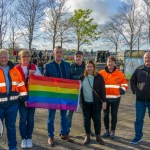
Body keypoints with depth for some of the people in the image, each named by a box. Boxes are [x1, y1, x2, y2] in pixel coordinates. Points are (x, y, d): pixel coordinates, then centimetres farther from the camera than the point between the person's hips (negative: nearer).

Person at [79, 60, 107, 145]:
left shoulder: (99, 77, -4)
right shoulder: (82, 77, 3)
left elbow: (103, 90, -4)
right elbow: (80, 89, 8)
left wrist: (104, 101, -9)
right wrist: (80, 101, 6)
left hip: (96, 102, -2)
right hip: (85, 102, 2)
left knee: (97, 119, 6)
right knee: (86, 119, 9)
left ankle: (98, 136, 22)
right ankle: (87, 136, 23)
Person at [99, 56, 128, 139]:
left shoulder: (120, 74, -1)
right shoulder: (101, 73, -2)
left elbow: (124, 84, 8)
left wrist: (122, 90, -6)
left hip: (115, 98, 0)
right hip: (105, 98, 1)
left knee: (114, 115, 7)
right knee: (106, 115, 10)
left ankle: (112, 131, 20)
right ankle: (107, 131, 25)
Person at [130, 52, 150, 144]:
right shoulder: (139, 70, 4)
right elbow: (132, 81, 15)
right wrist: (134, 90, 4)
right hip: (140, 99, 2)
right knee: (139, 119, 11)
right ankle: (138, 136, 24)